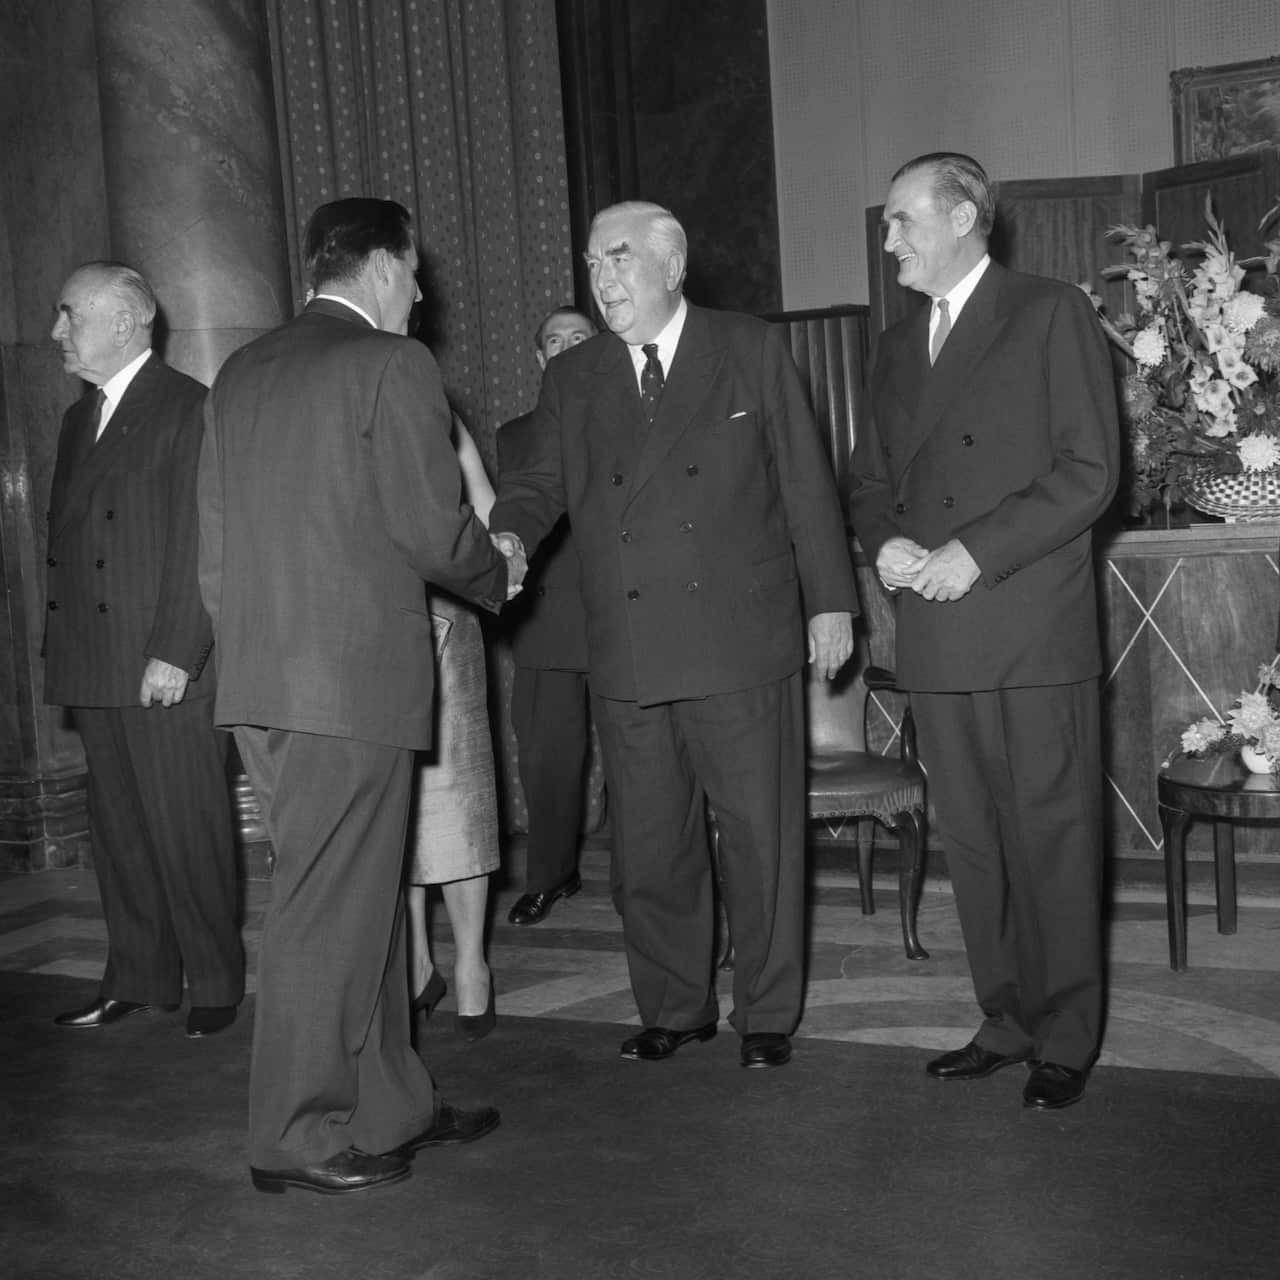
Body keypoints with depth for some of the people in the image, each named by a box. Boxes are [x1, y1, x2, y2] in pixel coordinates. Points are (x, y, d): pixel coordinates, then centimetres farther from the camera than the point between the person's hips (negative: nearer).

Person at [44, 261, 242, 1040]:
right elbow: (65, 542, 19)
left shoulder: (190, 408, -6)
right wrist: (62, 652, 11)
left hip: (169, 667, -7)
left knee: (188, 830, -1)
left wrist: (174, 653, -18)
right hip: (95, 669, 7)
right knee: (119, 831, 11)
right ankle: (137, 981, 20)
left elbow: (198, 543, -12)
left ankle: (215, 982, 12)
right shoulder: (80, 420, 19)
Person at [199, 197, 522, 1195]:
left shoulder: (240, 373, 15)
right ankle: (296, 1139, 11)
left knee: (363, 895, 15)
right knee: (332, 906, 1)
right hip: (355, 673, -8)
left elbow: (215, 543, 15)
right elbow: (433, 529, -11)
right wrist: (501, 577, 8)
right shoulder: (394, 364, -7)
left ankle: (388, 1107, 25)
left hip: (259, 677, 8)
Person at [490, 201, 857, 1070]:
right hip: (628, 655, 3)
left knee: (761, 837, 5)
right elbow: (543, 481, 8)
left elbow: (805, 481, 3)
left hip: (743, 643, -2)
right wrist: (509, 534, -16)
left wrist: (831, 600, 0)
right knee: (649, 848, 10)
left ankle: (768, 1015, 21)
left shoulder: (755, 352, 3)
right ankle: (675, 1008, 27)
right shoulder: (571, 381, 11)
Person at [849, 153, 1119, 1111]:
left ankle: (1064, 1041, 11)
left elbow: (1089, 468, -8)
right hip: (937, 636, 6)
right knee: (972, 843, 9)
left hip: (1034, 631, -6)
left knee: (1052, 840, 0)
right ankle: (1007, 1023, 21)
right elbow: (872, 479, 22)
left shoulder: (1052, 314, 0)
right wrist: (884, 542, -1)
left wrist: (975, 551, -14)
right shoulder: (898, 347, 20)